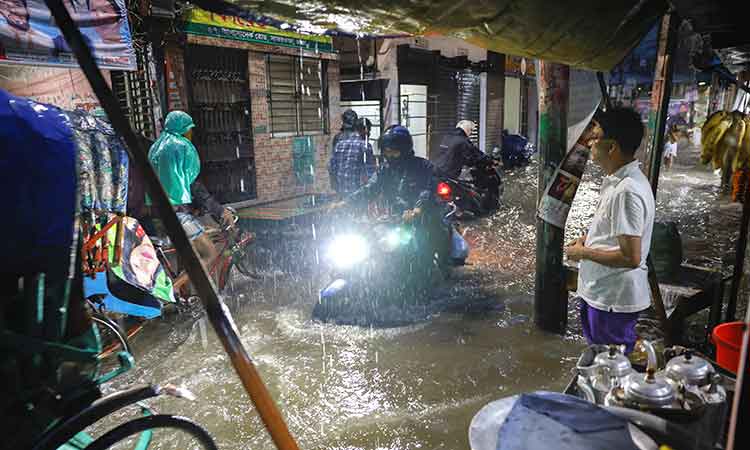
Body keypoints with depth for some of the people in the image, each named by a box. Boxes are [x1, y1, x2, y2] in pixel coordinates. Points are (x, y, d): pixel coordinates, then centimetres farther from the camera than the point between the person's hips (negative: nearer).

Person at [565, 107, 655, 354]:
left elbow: (631, 257, -29)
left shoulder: (627, 191, -27)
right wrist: (587, 239, 5)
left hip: (613, 300, -10)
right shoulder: (616, 180, 5)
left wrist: (583, 253, -17)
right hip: (600, 292, 10)